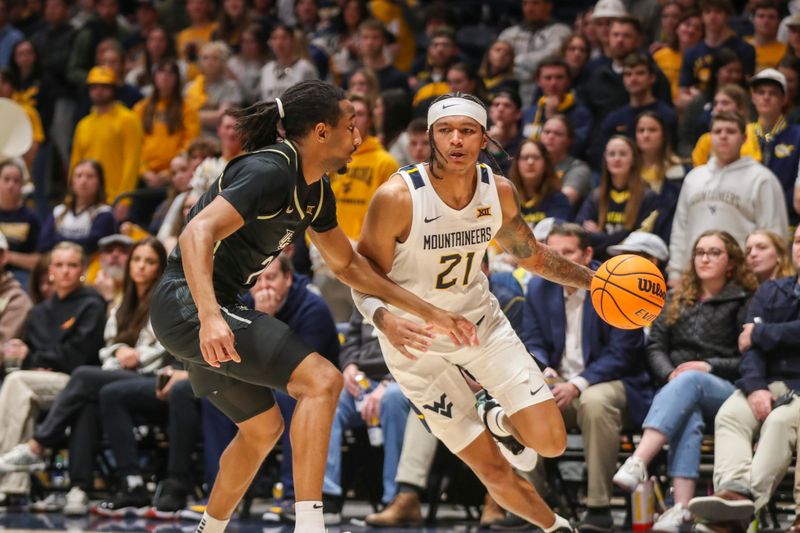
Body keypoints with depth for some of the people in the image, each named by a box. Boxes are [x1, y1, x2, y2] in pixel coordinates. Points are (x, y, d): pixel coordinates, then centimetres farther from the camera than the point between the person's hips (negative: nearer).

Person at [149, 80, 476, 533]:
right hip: (189, 305, -11)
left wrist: (430, 313, 23)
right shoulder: (269, 171, -18)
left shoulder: (317, 193, 12)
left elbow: (347, 264, 25)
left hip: (208, 310, 11)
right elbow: (198, 233, -30)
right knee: (322, 380, -19)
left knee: (263, 428, 24)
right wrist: (210, 317, -44)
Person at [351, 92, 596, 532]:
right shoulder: (397, 197, -24)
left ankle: (505, 426, 25)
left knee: (550, 441, -10)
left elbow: (530, 254, 11)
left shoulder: (499, 191, -9)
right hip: (416, 338, -4)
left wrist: (593, 280, 4)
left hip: (479, 319, 4)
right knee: (492, 469, -3)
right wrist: (385, 318, -36)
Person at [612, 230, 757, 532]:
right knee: (688, 417, -36)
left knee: (689, 382, -38)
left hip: (724, 389, -2)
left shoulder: (745, 303, 13)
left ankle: (637, 463, -59)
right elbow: (655, 346, 15)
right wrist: (670, 374, -7)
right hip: (676, 387, 2)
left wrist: (710, 366, -10)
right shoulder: (675, 300, 25)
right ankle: (681, 507, -56)